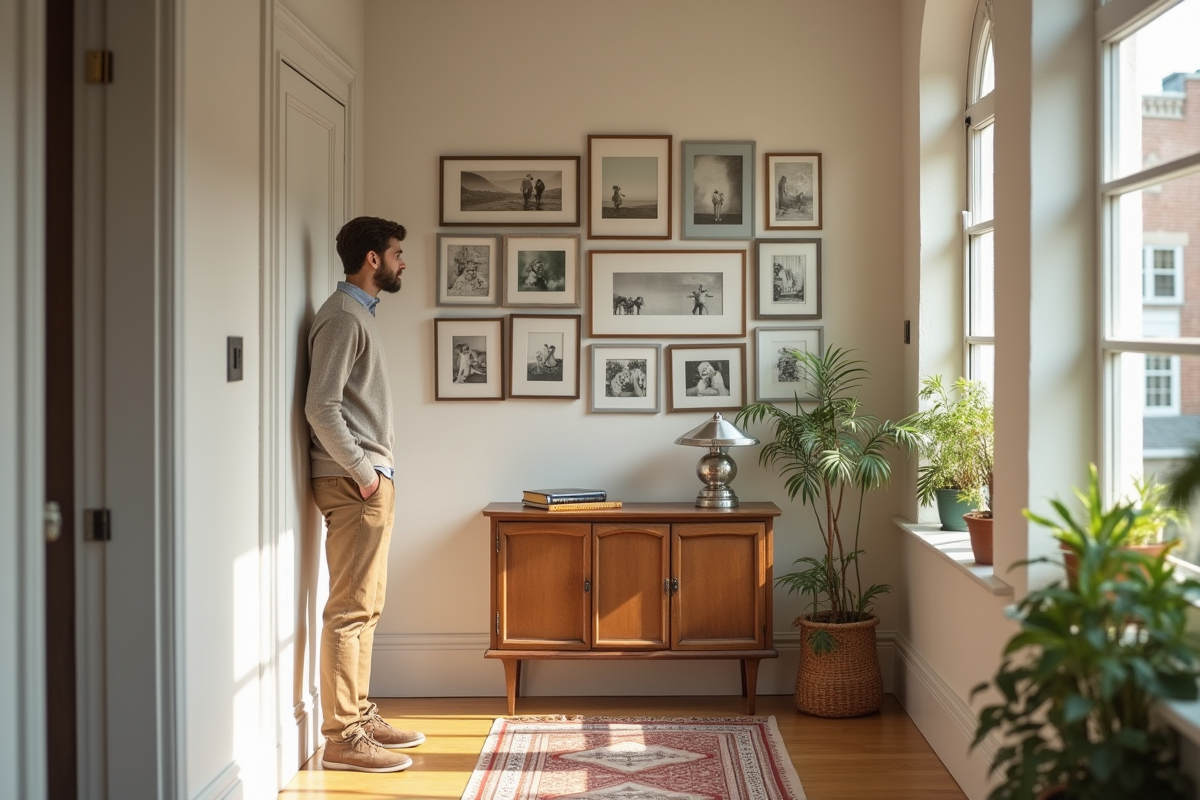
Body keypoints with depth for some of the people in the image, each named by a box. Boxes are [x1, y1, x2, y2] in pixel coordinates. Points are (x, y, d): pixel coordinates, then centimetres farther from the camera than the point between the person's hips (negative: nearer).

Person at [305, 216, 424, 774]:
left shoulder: (360, 313, 18)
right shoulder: (342, 316, -13)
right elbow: (321, 408, -20)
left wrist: (377, 467, 15)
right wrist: (363, 471, -17)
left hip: (370, 480, 10)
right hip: (353, 482, -10)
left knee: (365, 607, 15)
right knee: (351, 610, -7)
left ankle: (359, 714, 24)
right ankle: (342, 737, -2)